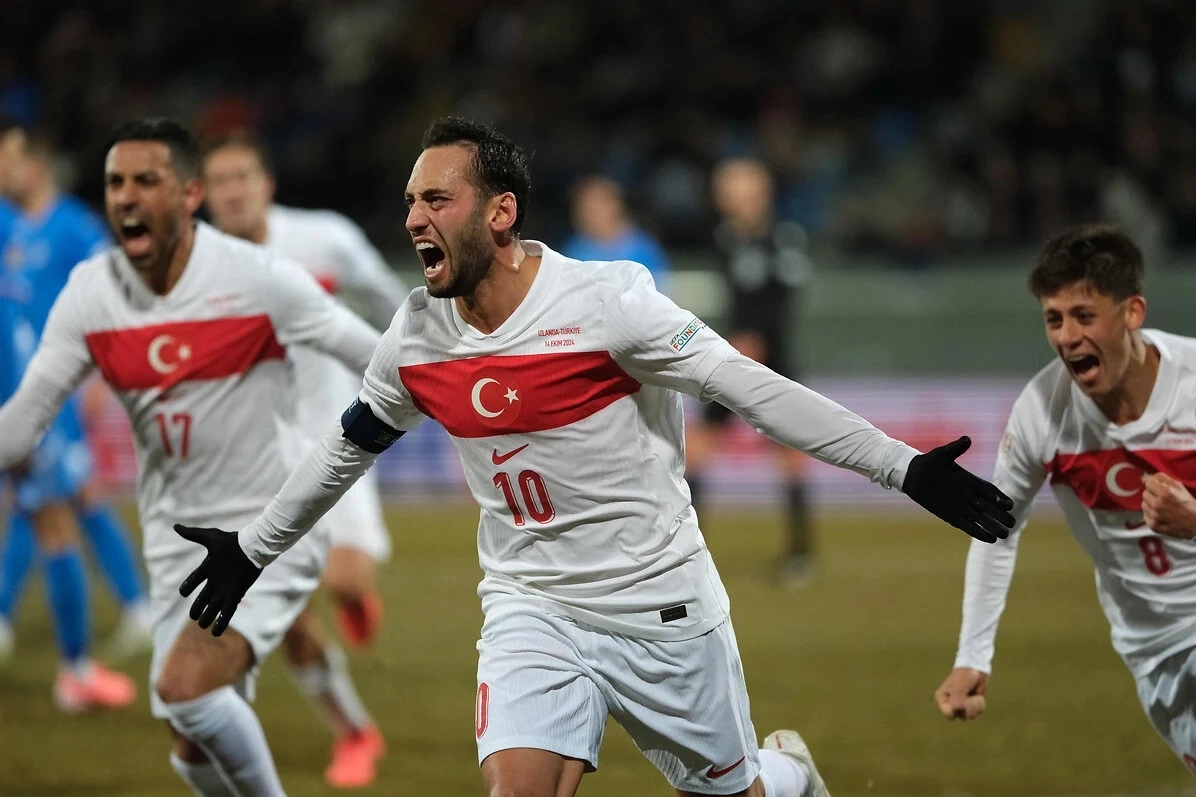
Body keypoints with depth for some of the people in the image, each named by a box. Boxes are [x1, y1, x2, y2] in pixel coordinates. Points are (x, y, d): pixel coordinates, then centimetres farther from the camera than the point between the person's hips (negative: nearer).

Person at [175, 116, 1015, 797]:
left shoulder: (606, 301, -18)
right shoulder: (416, 338, -3)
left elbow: (756, 390, -17)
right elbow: (347, 447, 16)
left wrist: (904, 467, -20)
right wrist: (252, 549, 25)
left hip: (663, 608, -3)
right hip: (532, 609, 3)